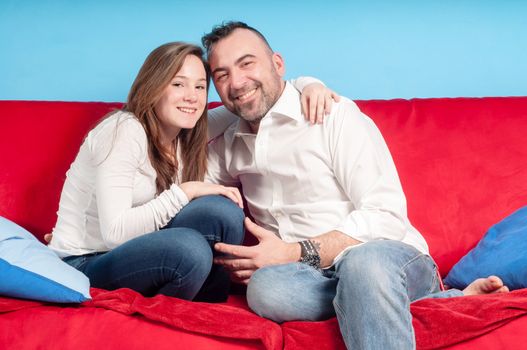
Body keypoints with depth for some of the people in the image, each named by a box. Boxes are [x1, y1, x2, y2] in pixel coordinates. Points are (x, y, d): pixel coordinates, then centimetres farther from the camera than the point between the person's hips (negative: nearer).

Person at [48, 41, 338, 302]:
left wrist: (305, 84, -5)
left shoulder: (186, 135, 2)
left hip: (131, 254, 7)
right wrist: (186, 191, -24)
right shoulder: (124, 132, -20)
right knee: (188, 248, -34)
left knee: (224, 211, -18)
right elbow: (115, 232, -25)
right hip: (83, 265, -6)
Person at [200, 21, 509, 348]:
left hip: (386, 256, -6)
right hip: (310, 275, 6)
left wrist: (296, 253, -19)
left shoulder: (334, 115, -2)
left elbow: (386, 215, -12)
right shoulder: (228, 145, 18)